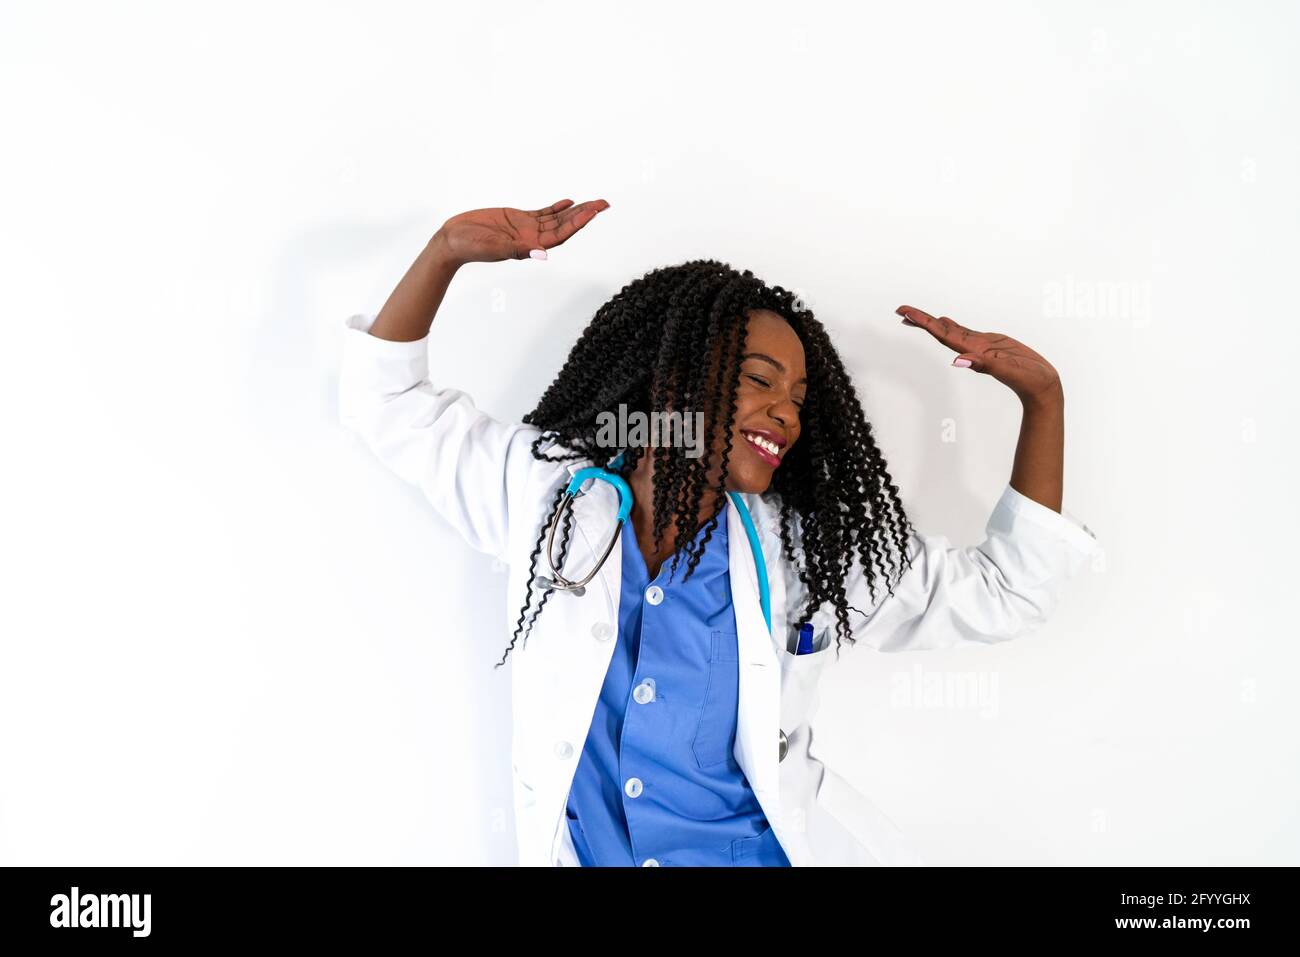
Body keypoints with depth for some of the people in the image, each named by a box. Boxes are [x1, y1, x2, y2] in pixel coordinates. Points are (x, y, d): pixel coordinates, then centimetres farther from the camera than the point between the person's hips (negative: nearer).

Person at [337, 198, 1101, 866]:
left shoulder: (807, 554, -1)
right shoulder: (546, 494, -3)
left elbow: (1001, 593, 5)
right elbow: (389, 400, 4)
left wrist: (1043, 395, -1)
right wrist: (448, 250, -11)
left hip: (770, 850, -2)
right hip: (584, 850, 2)